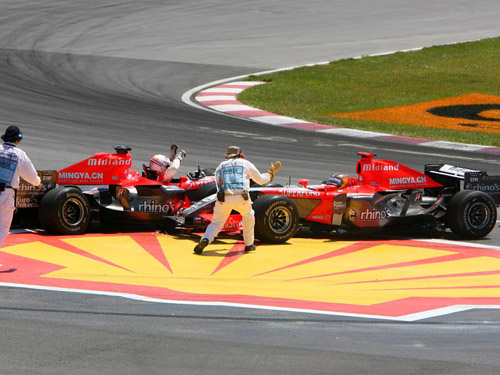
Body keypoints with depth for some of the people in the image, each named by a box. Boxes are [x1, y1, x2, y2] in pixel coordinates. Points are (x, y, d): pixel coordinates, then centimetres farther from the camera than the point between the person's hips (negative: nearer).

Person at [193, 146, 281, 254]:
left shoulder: (220, 167, 26)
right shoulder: (245, 163, 19)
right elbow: (261, 180, 24)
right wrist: (271, 172, 43)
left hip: (223, 199, 1)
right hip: (241, 198, -1)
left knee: (216, 223, 14)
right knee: (249, 216, 29)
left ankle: (205, 240, -15)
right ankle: (249, 244, 32)